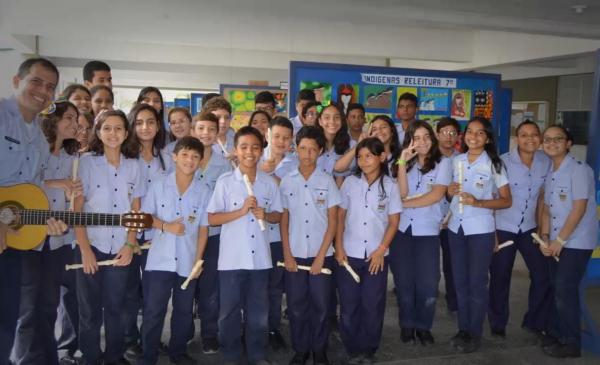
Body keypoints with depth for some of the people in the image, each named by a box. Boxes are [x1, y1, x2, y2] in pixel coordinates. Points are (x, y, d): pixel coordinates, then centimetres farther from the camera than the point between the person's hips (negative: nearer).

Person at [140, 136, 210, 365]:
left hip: (188, 262, 2)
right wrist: (165, 226, -14)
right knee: (153, 311, 2)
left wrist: (198, 259, -1)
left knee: (183, 311, 14)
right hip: (159, 260, -2)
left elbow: (204, 228, 2)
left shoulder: (204, 192, 0)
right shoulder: (158, 186, -3)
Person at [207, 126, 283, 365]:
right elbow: (211, 219, -6)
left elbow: (278, 215, 11)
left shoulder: (269, 183, 4)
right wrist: (242, 211, -17)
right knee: (229, 311, 8)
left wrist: (264, 215, -11)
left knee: (259, 310, 12)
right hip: (231, 258, -2)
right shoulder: (225, 182, -5)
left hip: (260, 257, 3)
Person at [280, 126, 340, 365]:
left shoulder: (327, 181, -1)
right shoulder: (286, 182, 3)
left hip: (321, 255, -1)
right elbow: (284, 220, 5)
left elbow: (332, 221, -2)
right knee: (296, 305, 6)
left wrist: (320, 256, -7)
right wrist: (287, 254, -2)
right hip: (294, 254, 1)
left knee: (320, 304, 5)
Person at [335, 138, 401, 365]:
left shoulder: (390, 186, -2)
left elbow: (394, 221, 1)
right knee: (349, 304, 5)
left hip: (377, 255, -1)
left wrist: (381, 250, -6)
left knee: (373, 305, 5)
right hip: (349, 253, 1)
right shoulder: (350, 182, 0)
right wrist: (338, 247, -3)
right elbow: (340, 215, 4)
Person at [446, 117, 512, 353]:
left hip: (481, 230, -4)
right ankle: (463, 329, 24)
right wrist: (450, 191, -6)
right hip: (456, 227, 4)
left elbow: (507, 201, -6)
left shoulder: (494, 164, -8)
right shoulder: (456, 161, 5)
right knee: (460, 281, 11)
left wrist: (478, 202, -20)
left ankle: (475, 334, 16)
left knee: (477, 282, 3)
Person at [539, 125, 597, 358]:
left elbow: (579, 209, -18)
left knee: (565, 291, -6)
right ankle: (555, 334, 24)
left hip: (576, 242, -7)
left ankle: (571, 343, 6)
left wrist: (559, 240, -16)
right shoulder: (550, 174, 10)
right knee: (555, 289, 11)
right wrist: (545, 238, 1)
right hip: (557, 242, 7)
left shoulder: (580, 170, -13)